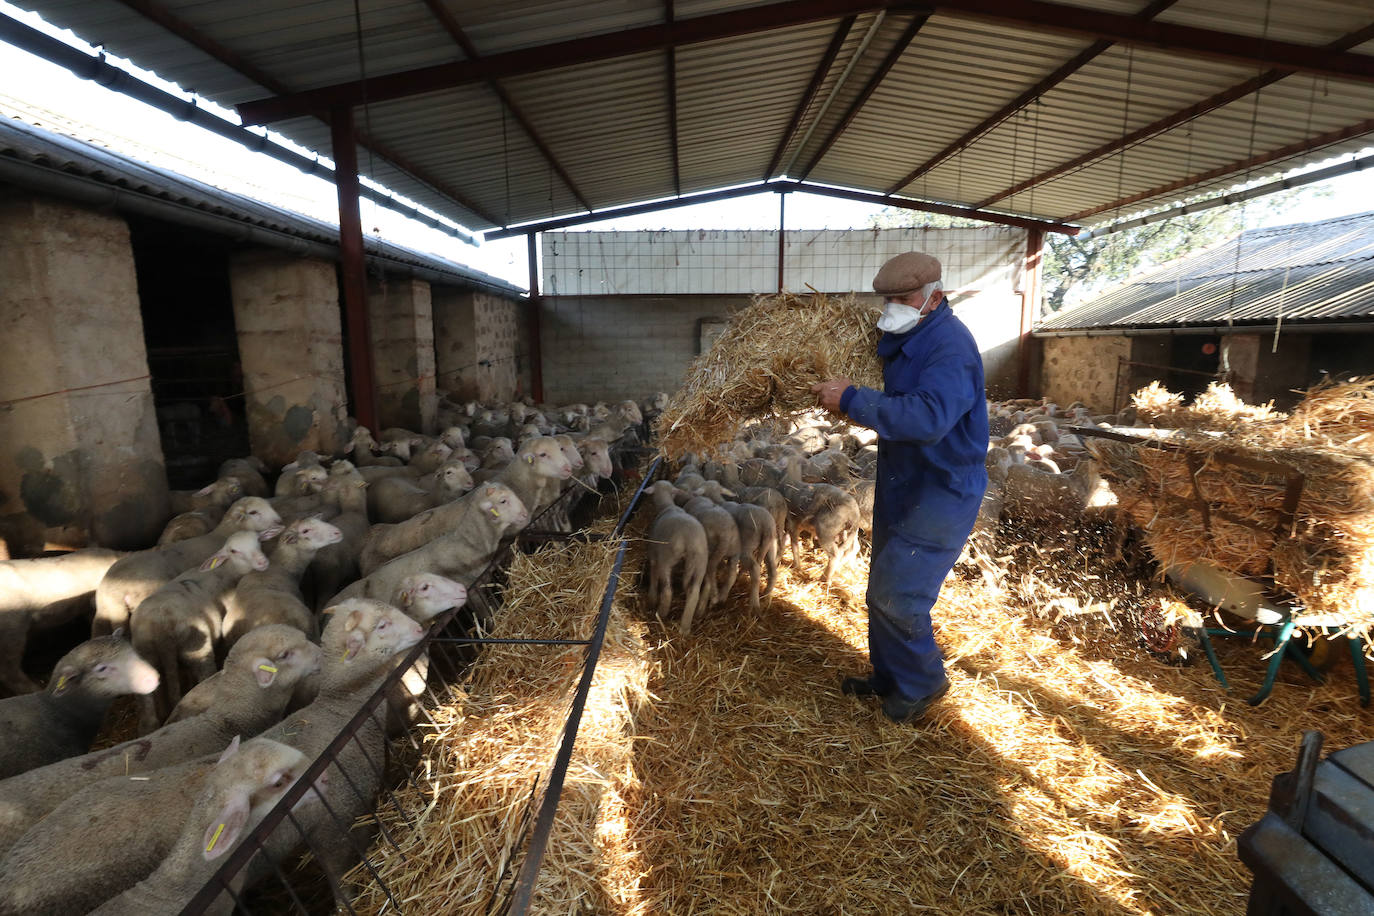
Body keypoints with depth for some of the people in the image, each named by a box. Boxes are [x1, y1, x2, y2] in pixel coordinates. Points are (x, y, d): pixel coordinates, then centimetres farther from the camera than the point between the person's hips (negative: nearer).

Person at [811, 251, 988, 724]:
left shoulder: (951, 349, -23)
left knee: (896, 595, -6)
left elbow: (927, 418, -39)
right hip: (901, 482, 10)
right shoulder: (903, 338, 7)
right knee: (883, 589, 17)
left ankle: (923, 681, 20)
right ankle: (889, 677, 36)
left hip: (940, 492, -10)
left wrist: (852, 399, -32)